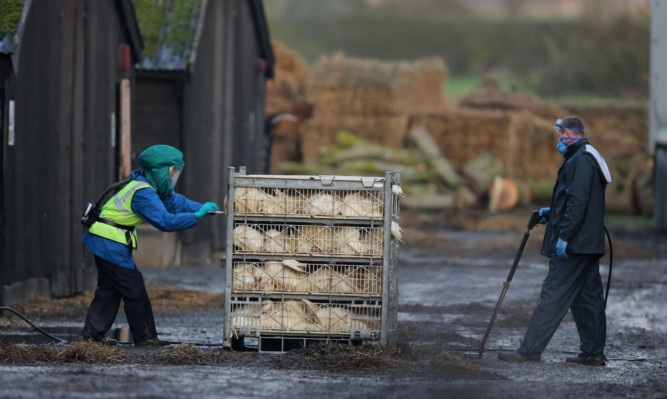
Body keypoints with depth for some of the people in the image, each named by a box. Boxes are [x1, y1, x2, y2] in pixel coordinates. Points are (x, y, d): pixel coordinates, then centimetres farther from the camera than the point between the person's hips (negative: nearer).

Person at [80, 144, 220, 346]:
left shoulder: (151, 188, 9)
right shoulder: (143, 193, -23)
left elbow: (174, 202, 16)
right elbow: (165, 221, -28)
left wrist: (203, 207, 4)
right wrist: (197, 215, -23)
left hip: (103, 242, 10)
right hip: (111, 244, -10)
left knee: (109, 288, 15)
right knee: (134, 289, -1)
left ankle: (92, 333, 17)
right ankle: (144, 336, 8)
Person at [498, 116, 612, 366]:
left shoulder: (580, 160, -15)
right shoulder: (588, 158, 19)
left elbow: (578, 202, -24)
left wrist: (564, 236, -24)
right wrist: (551, 213, 21)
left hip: (573, 245, -11)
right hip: (588, 244, 11)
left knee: (553, 296, -10)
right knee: (588, 297, 11)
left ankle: (530, 351, -11)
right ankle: (593, 352, 13)